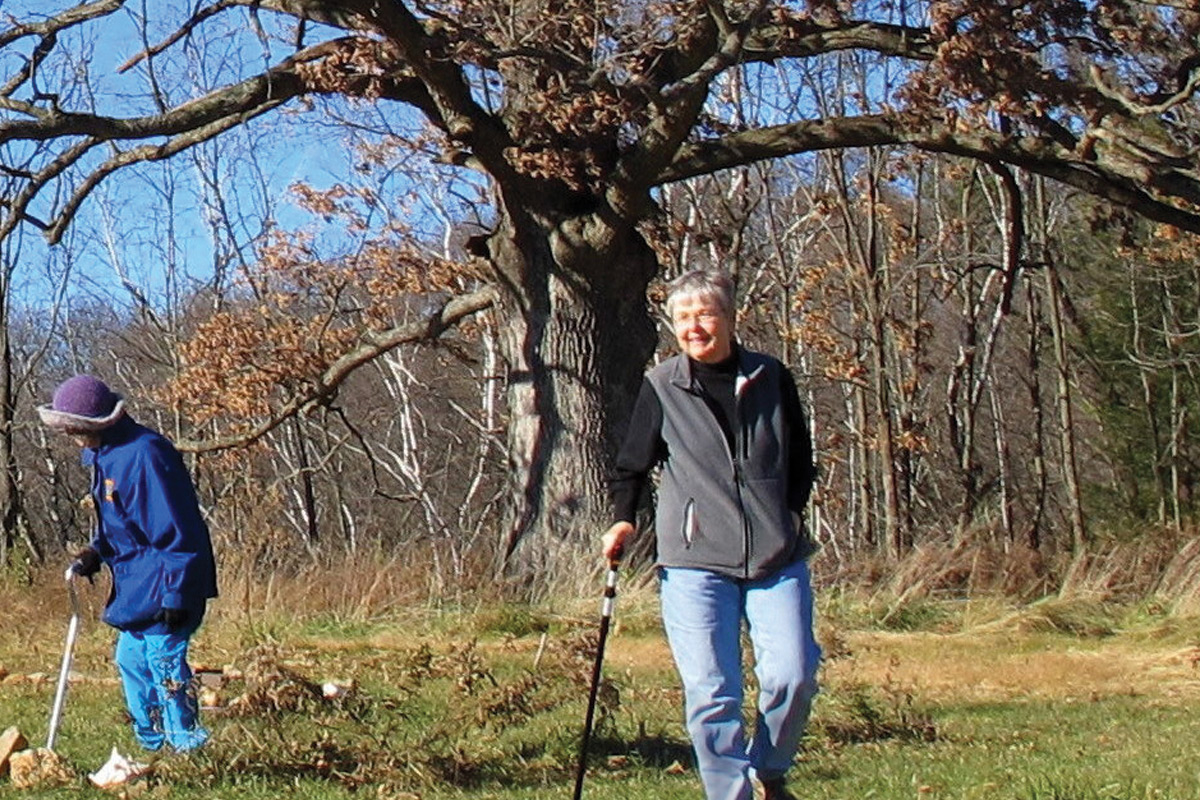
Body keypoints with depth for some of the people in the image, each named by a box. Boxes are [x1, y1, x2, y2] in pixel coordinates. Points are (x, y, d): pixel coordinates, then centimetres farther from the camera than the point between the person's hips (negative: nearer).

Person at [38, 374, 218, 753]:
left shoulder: (145, 453, -21)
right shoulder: (103, 455, 9)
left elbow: (175, 530, -22)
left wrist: (174, 595, -23)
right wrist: (94, 554, 5)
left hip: (162, 590, -10)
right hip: (133, 590, 10)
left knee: (164, 664, -9)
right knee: (131, 662, 14)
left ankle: (187, 745, 0)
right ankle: (151, 746, 26)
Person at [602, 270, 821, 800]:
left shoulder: (771, 378, 7)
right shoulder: (661, 387, 3)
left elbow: (801, 461, 18)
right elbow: (631, 466, 12)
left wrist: (789, 515, 6)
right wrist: (623, 519, -3)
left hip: (777, 557, 1)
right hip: (694, 562, -1)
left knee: (792, 677, -8)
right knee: (710, 692, -6)